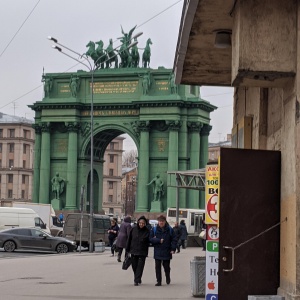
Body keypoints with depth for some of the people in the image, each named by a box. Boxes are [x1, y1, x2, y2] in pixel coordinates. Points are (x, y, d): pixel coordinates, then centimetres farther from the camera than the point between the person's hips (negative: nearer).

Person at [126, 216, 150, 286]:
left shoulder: (147, 231, -6)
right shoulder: (133, 229, 0)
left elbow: (149, 242, -2)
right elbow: (129, 239, 6)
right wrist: (127, 249, 6)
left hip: (142, 252, -3)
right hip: (133, 251, 3)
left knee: (140, 266, -8)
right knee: (134, 266, 10)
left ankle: (137, 280, -6)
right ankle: (138, 280, 26)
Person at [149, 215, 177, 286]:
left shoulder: (170, 229, 1)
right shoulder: (154, 229, 3)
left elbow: (174, 240, 1)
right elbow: (151, 239, 0)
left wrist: (173, 249, -8)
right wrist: (159, 240, -13)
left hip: (167, 252, 0)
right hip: (157, 252, 0)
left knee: (166, 267, 8)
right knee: (158, 267, -1)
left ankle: (168, 278, 34)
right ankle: (158, 281, 6)